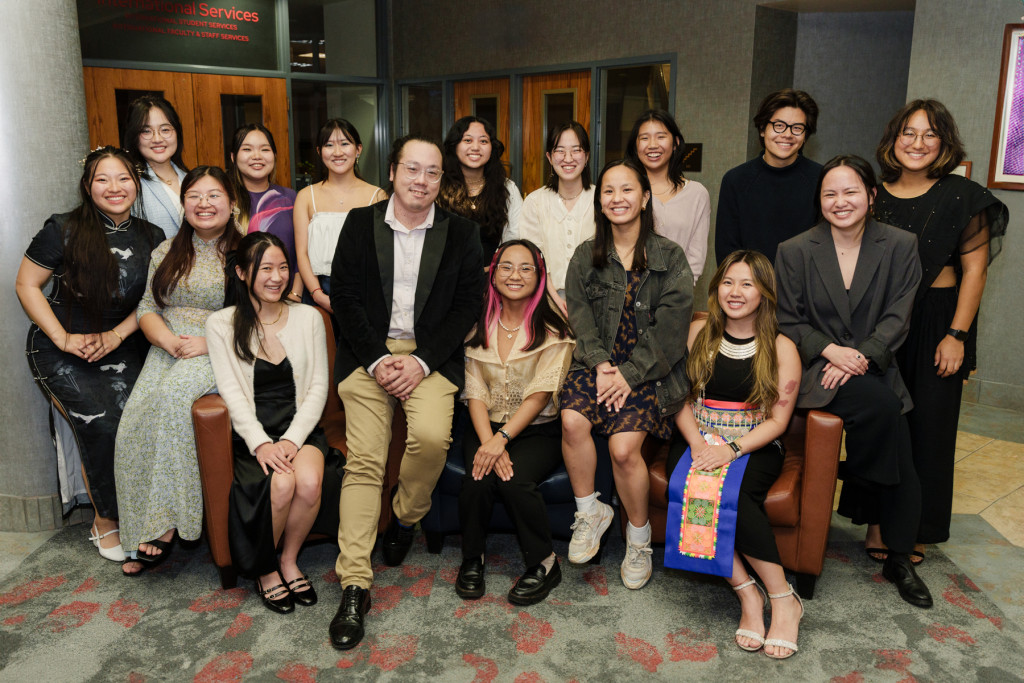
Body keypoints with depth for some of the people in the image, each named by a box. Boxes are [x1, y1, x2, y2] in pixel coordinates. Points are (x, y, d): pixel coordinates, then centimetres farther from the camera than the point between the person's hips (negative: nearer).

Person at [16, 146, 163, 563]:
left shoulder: (151, 238, 4)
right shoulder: (64, 230, -6)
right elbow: (26, 285, -1)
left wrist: (115, 336, -6)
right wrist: (64, 339, -8)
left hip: (120, 347, 3)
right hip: (62, 351, -2)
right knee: (100, 423, -21)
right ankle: (106, 518, -1)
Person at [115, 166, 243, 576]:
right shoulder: (167, 253, 18)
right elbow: (147, 308, 13)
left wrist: (208, 342, -15)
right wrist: (171, 341, -7)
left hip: (220, 356, -4)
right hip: (167, 350, 4)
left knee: (173, 392, -34)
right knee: (133, 422, -21)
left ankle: (166, 523, -25)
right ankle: (144, 532, -11)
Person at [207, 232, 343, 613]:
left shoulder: (308, 318, 8)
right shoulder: (221, 325, 4)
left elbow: (318, 387, 3)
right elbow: (232, 393, -4)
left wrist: (292, 439, -12)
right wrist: (261, 443, -20)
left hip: (300, 427, 2)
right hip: (251, 432, -1)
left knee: (310, 481, -29)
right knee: (281, 484, -29)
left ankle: (289, 560, -1)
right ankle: (265, 569, -1)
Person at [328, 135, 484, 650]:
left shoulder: (461, 232, 8)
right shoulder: (361, 223, 9)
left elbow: (468, 304, 2)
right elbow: (343, 294, 3)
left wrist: (422, 361, -10)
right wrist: (378, 359, -9)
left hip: (431, 353, 0)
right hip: (369, 352, 0)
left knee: (432, 436, -26)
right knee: (363, 459, -11)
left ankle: (406, 517, 7)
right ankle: (354, 587, -6)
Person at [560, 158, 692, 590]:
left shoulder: (670, 257, 3)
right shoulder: (586, 258, 12)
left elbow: (669, 329, -5)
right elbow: (580, 317, 4)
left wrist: (629, 374, -14)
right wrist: (601, 364, -13)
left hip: (649, 370, -2)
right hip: (597, 364, 3)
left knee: (623, 446, -22)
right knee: (572, 419, -26)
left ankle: (639, 538, 3)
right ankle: (589, 512, -2)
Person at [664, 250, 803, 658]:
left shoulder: (781, 349, 2)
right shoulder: (698, 334, 9)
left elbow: (777, 420, -2)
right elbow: (679, 397, 6)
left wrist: (732, 450, -17)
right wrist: (697, 444, -11)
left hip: (754, 448, -2)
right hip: (696, 441, 2)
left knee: (731, 493, -34)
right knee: (689, 487, -32)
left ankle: (782, 599, -18)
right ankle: (748, 595, -22)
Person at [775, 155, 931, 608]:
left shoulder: (900, 246, 4)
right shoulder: (795, 251, 2)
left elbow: (897, 318, 0)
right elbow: (788, 321, 2)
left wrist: (859, 357, -15)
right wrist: (830, 350, -14)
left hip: (874, 368, 2)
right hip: (815, 367, -2)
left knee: (903, 466, -10)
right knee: (882, 407, -31)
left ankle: (899, 562, 12)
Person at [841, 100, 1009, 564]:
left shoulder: (962, 196, -3)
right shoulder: (874, 194, 5)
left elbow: (974, 270, -3)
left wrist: (957, 335, -10)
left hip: (936, 320, -2)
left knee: (929, 424, 4)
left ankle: (916, 528, 20)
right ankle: (878, 520, 19)